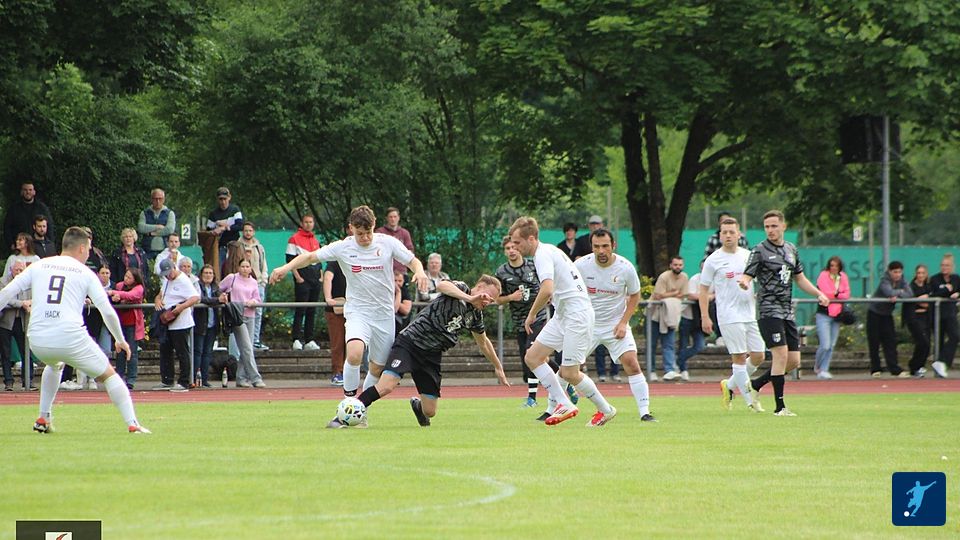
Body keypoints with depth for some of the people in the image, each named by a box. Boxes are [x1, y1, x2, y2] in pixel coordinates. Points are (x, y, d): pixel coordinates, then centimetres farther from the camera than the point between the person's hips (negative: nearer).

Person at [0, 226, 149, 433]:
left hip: (37, 340, 4)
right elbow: (108, 311, 4)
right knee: (108, 375, 12)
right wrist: (120, 340, 18)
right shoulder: (85, 274, 8)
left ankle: (43, 419, 32)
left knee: (53, 365, 38)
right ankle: (132, 423, -1)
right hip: (71, 338, -4)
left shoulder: (38, 266, 15)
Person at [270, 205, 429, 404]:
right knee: (354, 354, -30)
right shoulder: (342, 248, -5)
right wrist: (286, 267, -18)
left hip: (384, 313, 2)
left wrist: (419, 272, -18)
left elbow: (412, 261, 5)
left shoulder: (387, 243, -3)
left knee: (378, 368, 7)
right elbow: (310, 257, -2)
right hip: (357, 311, -2)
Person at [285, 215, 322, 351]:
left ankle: (309, 340, 10)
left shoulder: (315, 241, 18)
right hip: (302, 279, -7)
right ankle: (297, 340, -12)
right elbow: (290, 259, -7)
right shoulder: (294, 239, -2)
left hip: (315, 279, 7)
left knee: (312, 311, 7)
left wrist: (320, 276, 12)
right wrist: (297, 277, -14)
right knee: (300, 310, -11)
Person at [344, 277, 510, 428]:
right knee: (386, 387, -27)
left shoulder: (475, 315, 11)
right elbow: (442, 285, -35)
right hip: (409, 342, -7)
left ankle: (417, 405, 40)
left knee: (429, 412, 3)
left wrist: (498, 367, 36)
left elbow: (483, 342, 29)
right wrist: (469, 298, -44)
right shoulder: (459, 288, -9)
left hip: (431, 356, 7)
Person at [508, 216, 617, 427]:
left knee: (569, 373, -7)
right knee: (532, 358, 4)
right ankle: (564, 404, 7)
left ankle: (605, 410, 11)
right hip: (562, 316, 10)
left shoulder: (543, 255, -17)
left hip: (577, 315, -10)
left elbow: (547, 290, -32)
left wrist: (531, 315, -18)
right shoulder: (549, 250, 14)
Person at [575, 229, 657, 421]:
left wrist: (623, 322, -6)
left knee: (631, 363, -14)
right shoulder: (581, 265, -13)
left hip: (616, 324, 0)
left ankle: (645, 412, -8)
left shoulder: (626, 268, -12)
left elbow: (634, 296, 4)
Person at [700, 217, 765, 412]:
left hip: (751, 314, 5)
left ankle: (729, 385, 23)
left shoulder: (748, 256, 10)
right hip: (729, 316, -5)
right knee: (739, 358, -7)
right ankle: (750, 401, 0)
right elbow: (703, 290, 0)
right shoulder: (713, 260, -3)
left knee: (758, 357, 3)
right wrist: (705, 317, -6)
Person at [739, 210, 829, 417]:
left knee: (794, 361, 3)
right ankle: (780, 407, -10)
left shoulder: (791, 250, 16)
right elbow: (747, 276, -9)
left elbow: (799, 278, 26)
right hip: (770, 311, -7)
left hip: (788, 312, 7)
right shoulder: (760, 251, -3)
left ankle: (755, 384, 20)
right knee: (781, 354, -15)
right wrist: (744, 282, -33)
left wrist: (819, 294, 14)